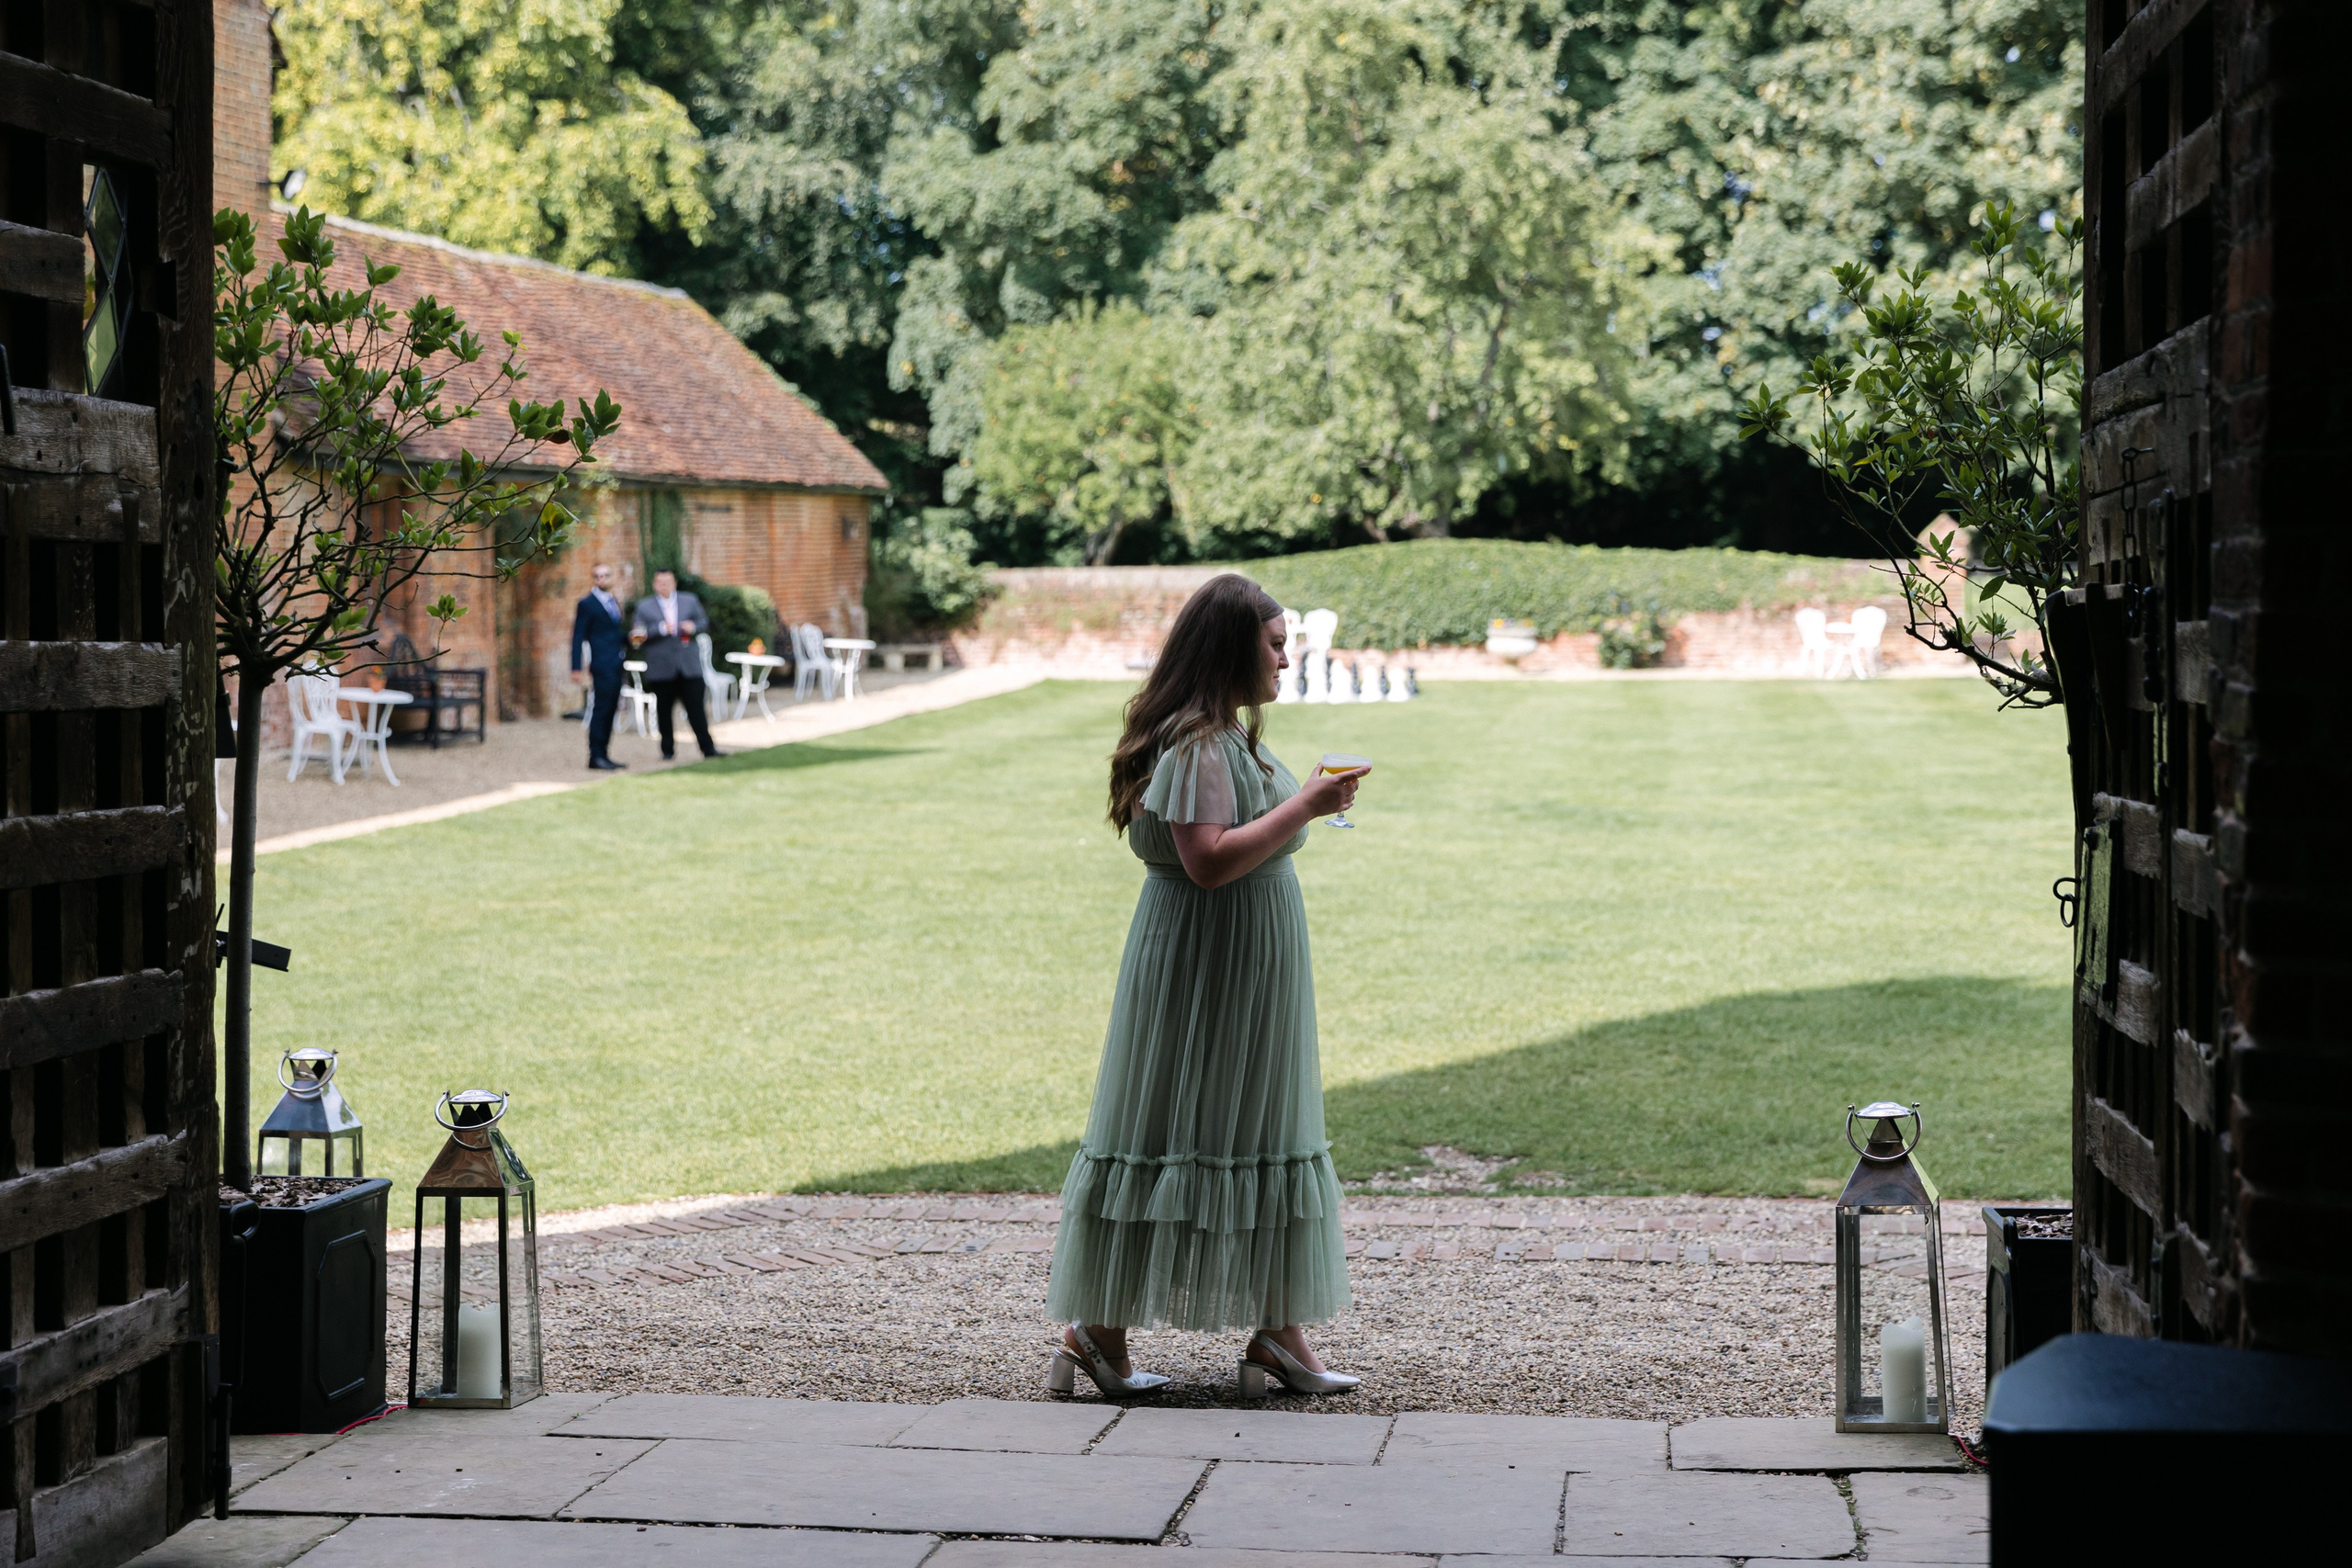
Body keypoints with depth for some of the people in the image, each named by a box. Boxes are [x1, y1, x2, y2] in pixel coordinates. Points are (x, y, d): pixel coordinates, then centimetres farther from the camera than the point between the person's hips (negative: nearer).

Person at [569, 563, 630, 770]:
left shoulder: (615, 602, 19)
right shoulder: (587, 603, -3)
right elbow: (578, 636, -6)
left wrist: (631, 638, 5)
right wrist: (576, 667, -12)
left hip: (616, 665, 7)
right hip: (602, 664, -7)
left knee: (610, 710, 9)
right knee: (601, 708, -9)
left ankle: (603, 755, 13)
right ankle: (596, 756, -7)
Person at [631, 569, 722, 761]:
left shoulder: (690, 601, 11)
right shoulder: (644, 606, 5)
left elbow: (704, 622, 15)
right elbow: (638, 634, -3)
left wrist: (694, 627, -7)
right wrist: (661, 629, -16)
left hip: (689, 665, 0)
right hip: (661, 669, 0)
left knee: (696, 709, -2)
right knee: (663, 711, 5)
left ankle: (707, 748, 0)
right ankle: (668, 750, 15)